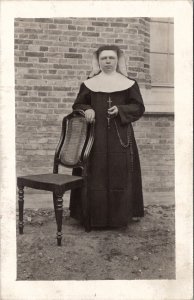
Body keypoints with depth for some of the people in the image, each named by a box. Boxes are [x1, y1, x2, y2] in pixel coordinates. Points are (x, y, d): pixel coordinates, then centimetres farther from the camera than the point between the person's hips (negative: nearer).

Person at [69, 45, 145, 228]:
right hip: (95, 136, 1)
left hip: (120, 136, 0)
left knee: (120, 175, 0)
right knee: (95, 175, -1)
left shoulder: (128, 83, 7)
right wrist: (87, 110, -9)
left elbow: (139, 107, 5)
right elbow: (78, 105, 13)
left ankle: (120, 215, 12)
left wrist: (120, 110, -12)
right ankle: (94, 215, 9)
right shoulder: (89, 83, 10)